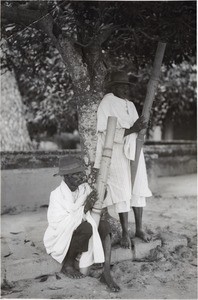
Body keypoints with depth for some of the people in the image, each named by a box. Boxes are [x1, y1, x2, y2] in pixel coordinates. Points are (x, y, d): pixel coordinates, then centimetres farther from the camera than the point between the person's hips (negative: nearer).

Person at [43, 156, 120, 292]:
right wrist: (84, 209, -30)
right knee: (86, 228, -33)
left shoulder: (85, 188, -5)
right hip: (59, 240, -5)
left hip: (78, 236, 6)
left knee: (105, 225, -20)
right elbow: (60, 225, -27)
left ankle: (106, 272, -25)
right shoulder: (57, 195, -20)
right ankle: (68, 264, -10)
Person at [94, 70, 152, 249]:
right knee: (122, 193, -3)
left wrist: (139, 127, -9)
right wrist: (131, 130, -23)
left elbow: (136, 131, 15)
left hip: (134, 152, 7)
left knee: (138, 190, 8)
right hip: (117, 155, -6)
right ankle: (125, 233, 6)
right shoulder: (107, 103, -8)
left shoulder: (130, 105, 12)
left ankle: (139, 228, 19)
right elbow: (106, 133, -17)